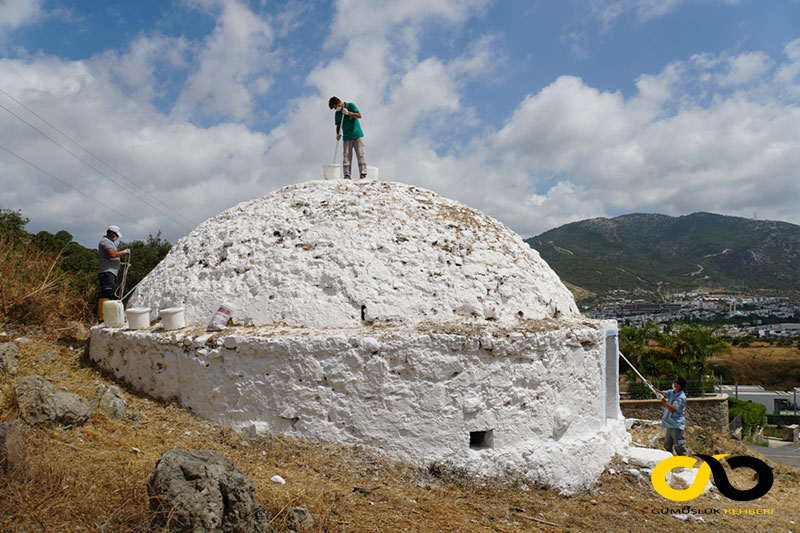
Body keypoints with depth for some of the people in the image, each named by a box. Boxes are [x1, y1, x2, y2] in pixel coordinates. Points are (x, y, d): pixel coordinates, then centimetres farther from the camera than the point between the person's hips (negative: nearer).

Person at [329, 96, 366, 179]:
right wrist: (338, 133, -2)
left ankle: (363, 173, -6)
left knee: (360, 154, -7)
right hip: (347, 137, 4)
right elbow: (338, 125, 16)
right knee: (346, 156, -4)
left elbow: (359, 115, -8)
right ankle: (347, 175, -2)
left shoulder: (350, 105, -1)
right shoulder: (337, 113, 10)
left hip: (357, 135, -3)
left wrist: (348, 113, -16)